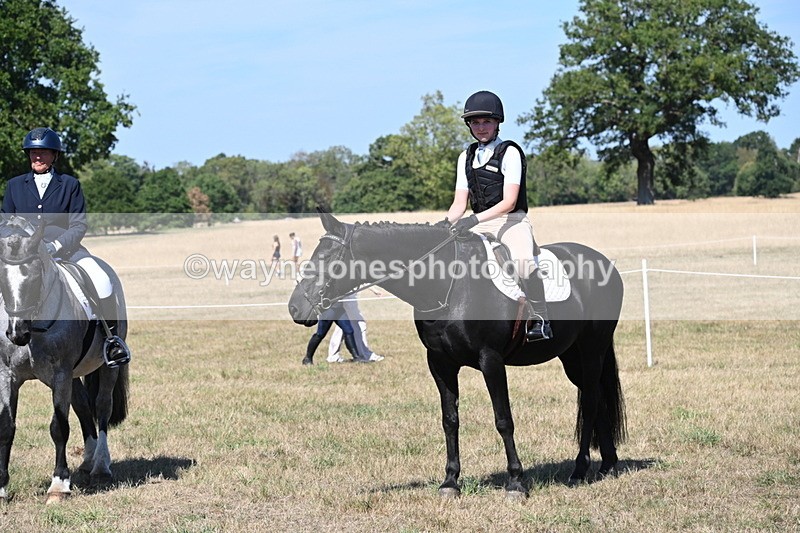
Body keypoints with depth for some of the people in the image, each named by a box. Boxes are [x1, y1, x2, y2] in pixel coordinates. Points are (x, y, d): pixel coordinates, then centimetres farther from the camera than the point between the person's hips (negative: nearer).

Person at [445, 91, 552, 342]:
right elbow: (459, 204, 12)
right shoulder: (466, 157, 14)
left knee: (522, 260, -35)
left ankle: (539, 321, -28)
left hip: (512, 221, -7)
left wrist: (474, 219, -26)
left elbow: (509, 202, -14)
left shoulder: (509, 152, -4)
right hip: (480, 225, 7)